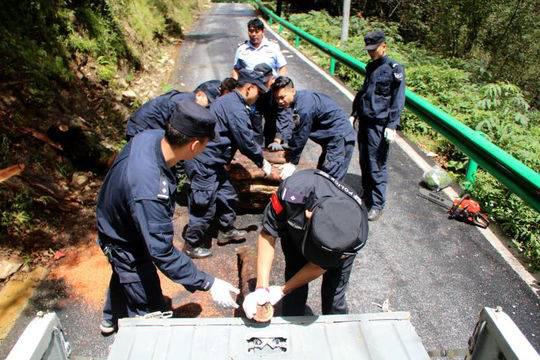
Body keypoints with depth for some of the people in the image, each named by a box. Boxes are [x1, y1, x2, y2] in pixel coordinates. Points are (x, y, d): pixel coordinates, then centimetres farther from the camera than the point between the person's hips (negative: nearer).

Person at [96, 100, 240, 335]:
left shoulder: (151, 136, -21)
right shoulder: (149, 191, -46)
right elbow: (163, 252, -38)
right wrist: (209, 284, -32)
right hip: (126, 245, -9)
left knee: (124, 274, 35)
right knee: (151, 312, 10)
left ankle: (111, 319, 64)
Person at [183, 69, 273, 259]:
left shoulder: (230, 101, 13)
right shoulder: (236, 108, -20)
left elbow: (245, 138, 20)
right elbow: (246, 141, -17)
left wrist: (260, 155, 19)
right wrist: (262, 162, -3)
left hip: (210, 160, 10)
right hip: (203, 162, -10)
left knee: (228, 195, 19)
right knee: (205, 206, 2)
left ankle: (227, 230, 37)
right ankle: (192, 245, 19)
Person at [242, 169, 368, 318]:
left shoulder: (357, 235, -40)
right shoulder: (293, 192, -45)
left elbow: (319, 266, -22)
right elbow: (268, 235, -29)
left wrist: (282, 290, -19)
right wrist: (261, 287, -35)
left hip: (342, 243, 0)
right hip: (296, 230, 1)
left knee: (334, 295, 4)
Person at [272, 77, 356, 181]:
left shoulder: (304, 107, -26)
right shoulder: (296, 101, 3)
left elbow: (301, 136, -20)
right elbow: (297, 133, 7)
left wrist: (292, 162, -11)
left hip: (340, 137, -10)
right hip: (331, 137, 10)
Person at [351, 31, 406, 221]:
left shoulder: (394, 69, -10)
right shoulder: (370, 67, 13)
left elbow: (398, 101, -12)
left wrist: (392, 126, -17)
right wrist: (355, 113, 22)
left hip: (379, 125, -7)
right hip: (364, 121, 7)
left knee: (376, 166, -3)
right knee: (364, 162, 14)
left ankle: (377, 204, 8)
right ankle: (367, 194, 30)